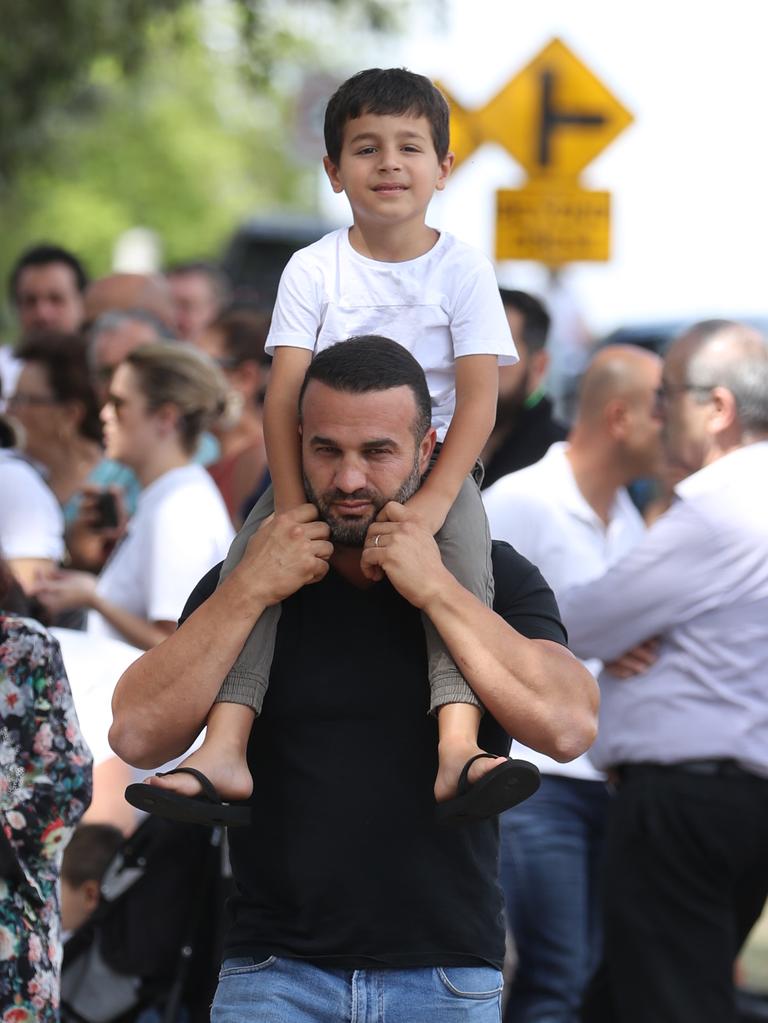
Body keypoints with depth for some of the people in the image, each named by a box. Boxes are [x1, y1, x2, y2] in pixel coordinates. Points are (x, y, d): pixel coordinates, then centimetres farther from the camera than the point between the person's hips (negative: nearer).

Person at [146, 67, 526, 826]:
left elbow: (479, 398, -8)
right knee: (255, 551, -24)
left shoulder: (462, 270, 0)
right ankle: (223, 750, -33)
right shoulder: (313, 270, 3)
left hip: (435, 459, -2)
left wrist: (434, 499, -22)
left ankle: (457, 749, -47)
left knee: (466, 555, -31)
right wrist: (292, 504, -19)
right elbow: (284, 394, -4)